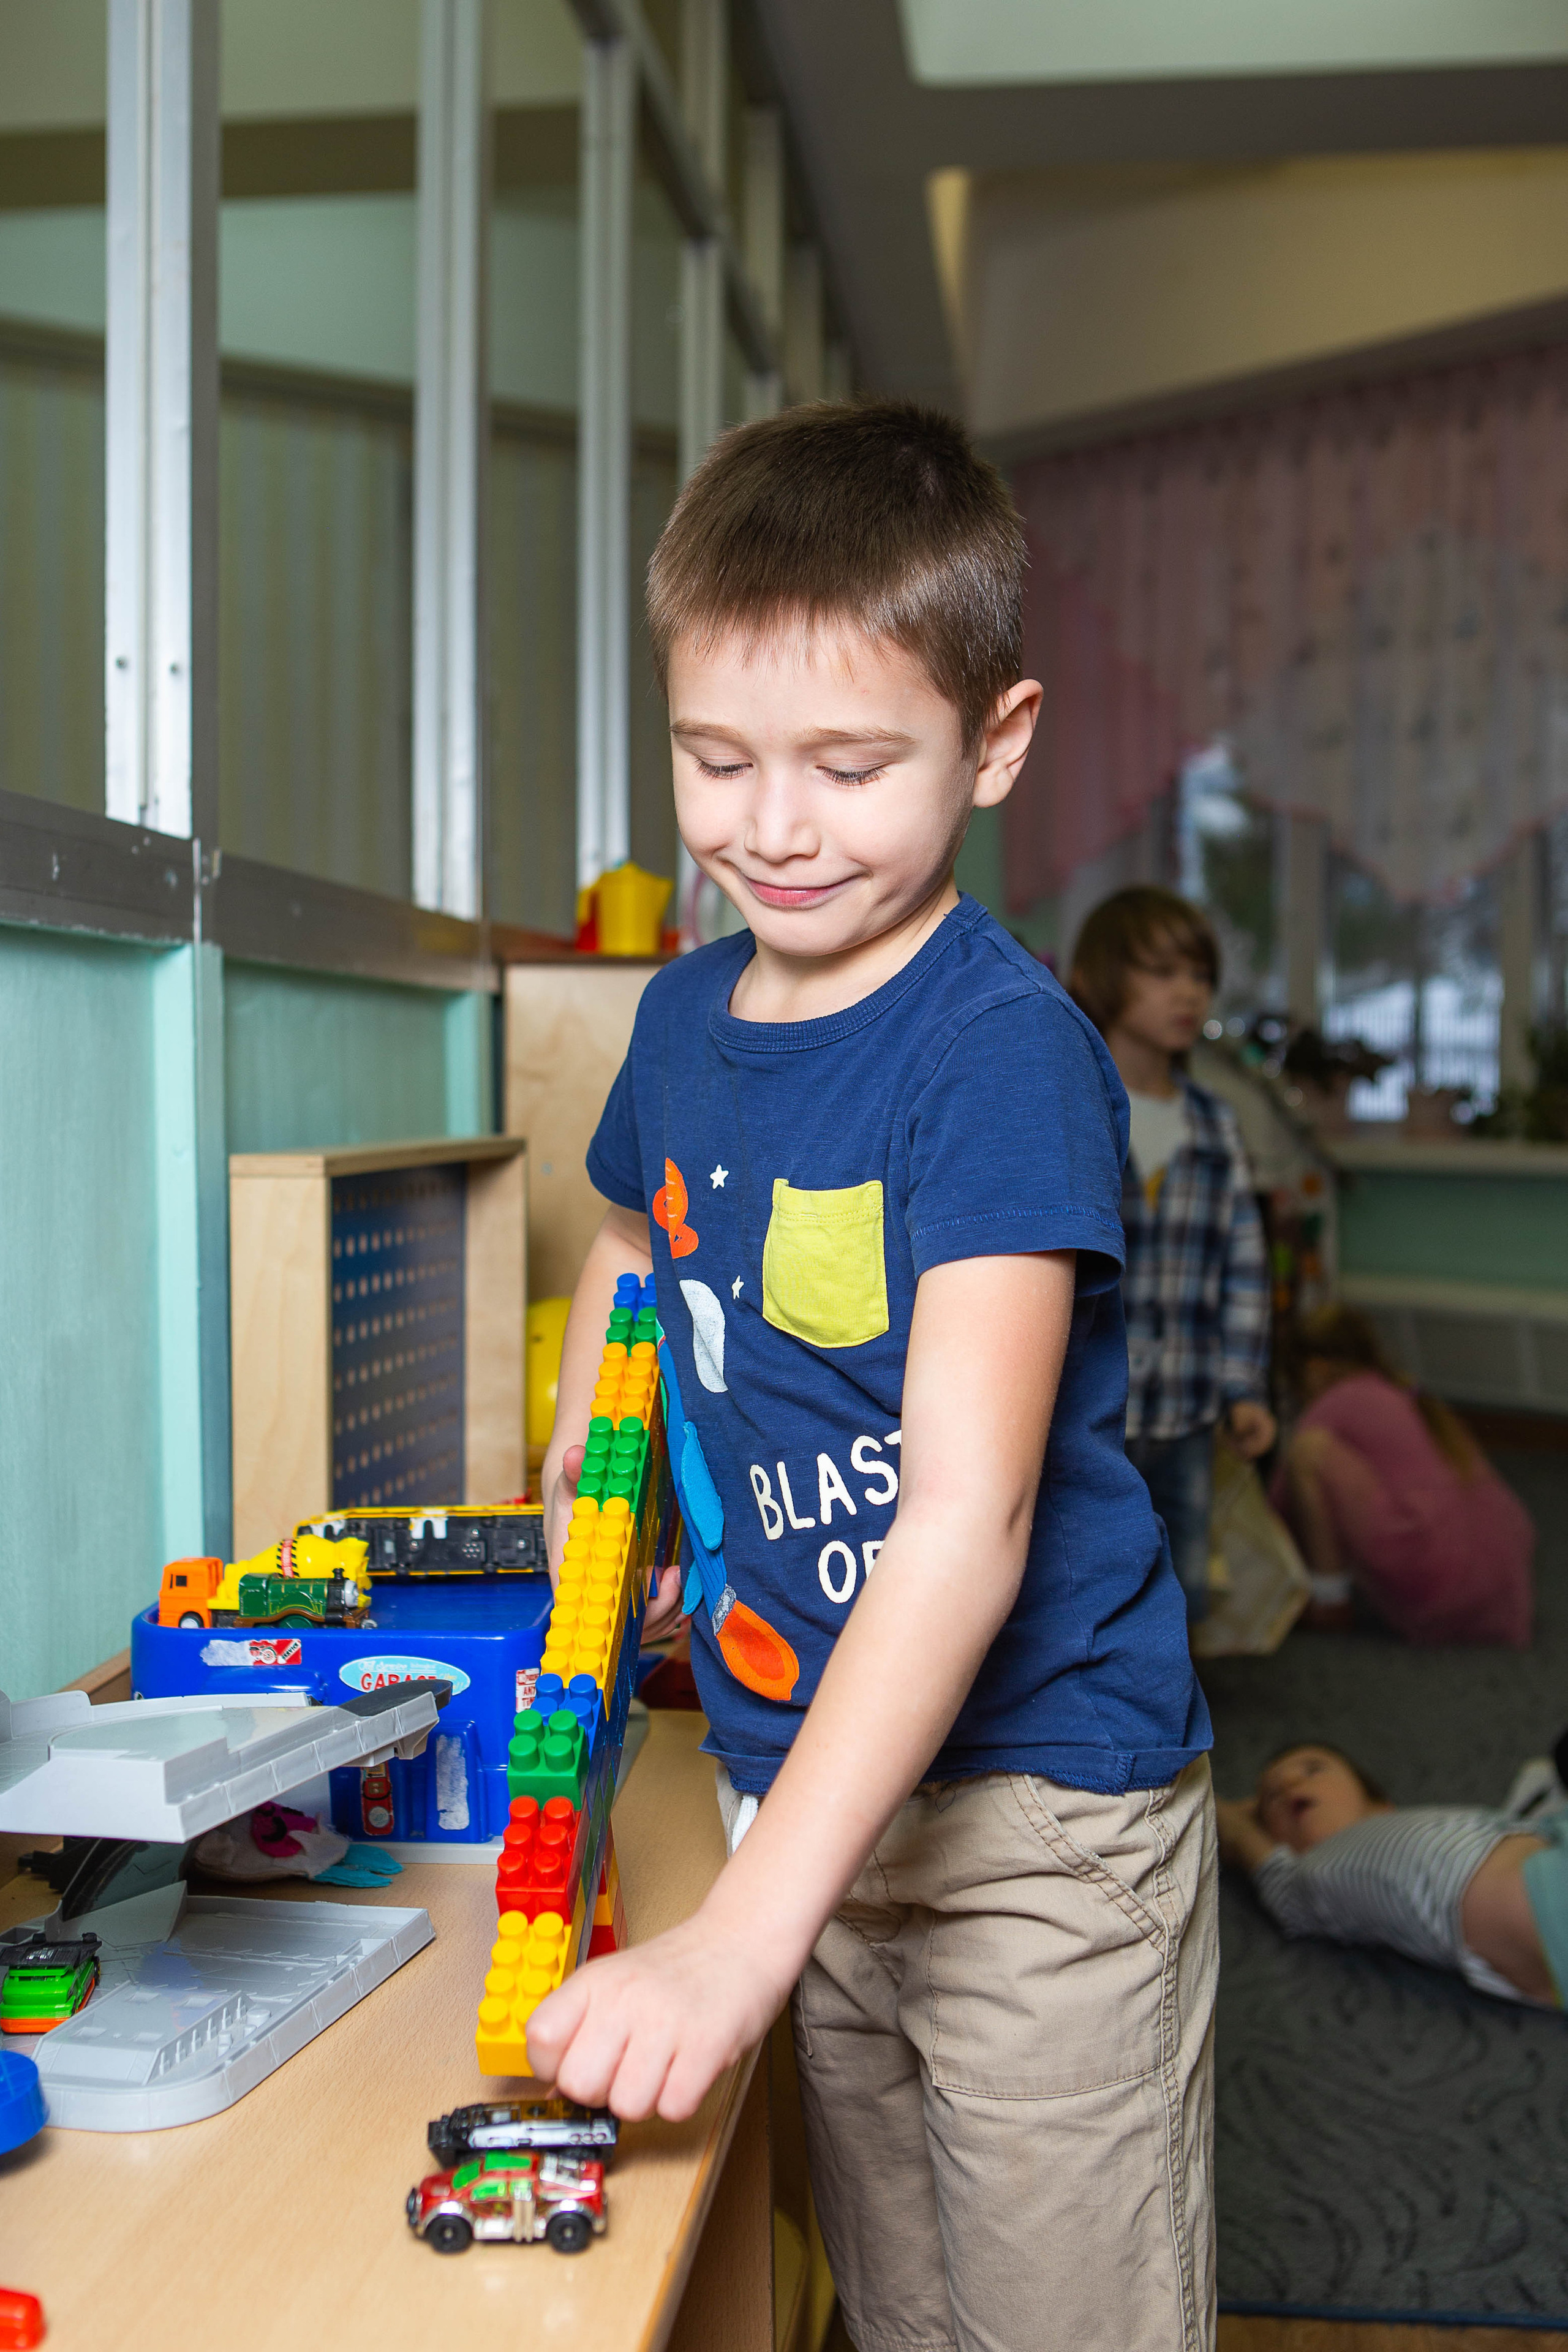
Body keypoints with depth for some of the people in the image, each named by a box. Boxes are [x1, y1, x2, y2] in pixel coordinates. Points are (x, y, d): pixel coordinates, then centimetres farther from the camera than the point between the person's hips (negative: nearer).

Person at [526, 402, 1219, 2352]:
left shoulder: (1006, 1049, -21)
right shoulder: (684, 1014, 2)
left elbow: (968, 1520, -29)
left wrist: (748, 1928, -34)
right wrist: (579, 1469, 13)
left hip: (1031, 1808, -6)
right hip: (790, 1780, 7)